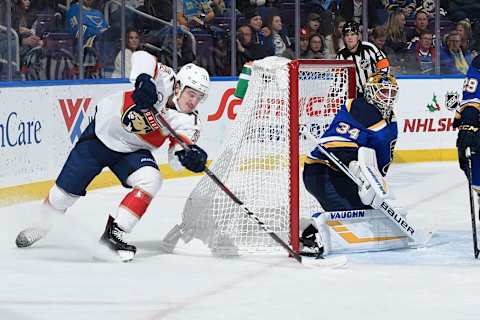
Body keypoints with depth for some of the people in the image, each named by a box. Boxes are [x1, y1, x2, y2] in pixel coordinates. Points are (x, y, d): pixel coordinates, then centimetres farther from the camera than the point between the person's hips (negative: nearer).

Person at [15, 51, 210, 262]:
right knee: (68, 188, 4)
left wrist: (190, 156, -41)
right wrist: (144, 79, -52)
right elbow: (141, 58, -33)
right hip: (102, 133, -3)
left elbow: (176, 158, -19)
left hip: (132, 151, 3)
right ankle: (43, 223, 34)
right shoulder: (165, 82, -22)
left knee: (151, 180, -25)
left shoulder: (188, 121, -13)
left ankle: (114, 233, -16)